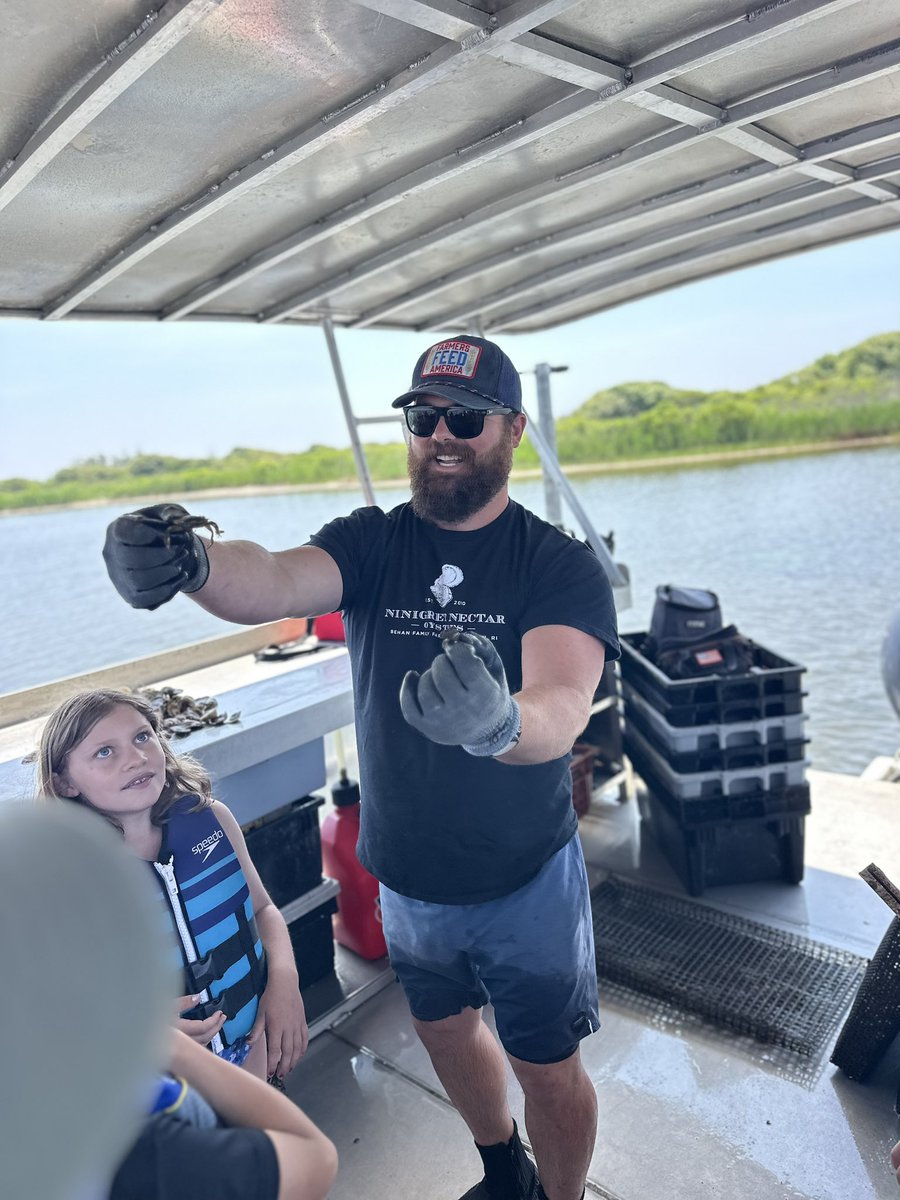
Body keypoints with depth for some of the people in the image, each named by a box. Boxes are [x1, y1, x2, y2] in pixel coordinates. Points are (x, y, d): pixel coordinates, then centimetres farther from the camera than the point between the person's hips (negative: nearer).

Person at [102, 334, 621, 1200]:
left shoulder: (562, 566, -15)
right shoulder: (370, 544, -7)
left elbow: (562, 708, -32)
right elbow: (275, 582, -28)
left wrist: (497, 724, -54)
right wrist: (189, 561, -50)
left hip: (526, 879, -3)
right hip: (405, 877, 4)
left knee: (547, 1069, 14)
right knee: (444, 1030, 25)